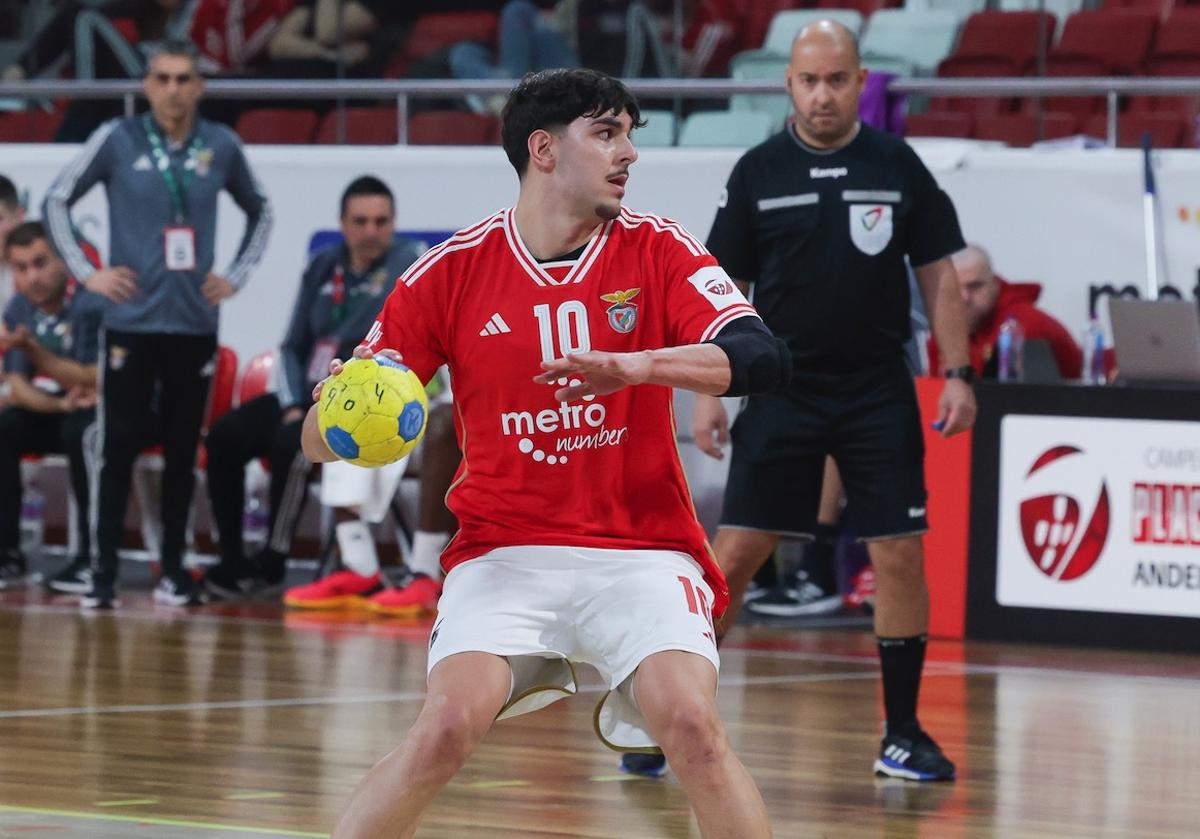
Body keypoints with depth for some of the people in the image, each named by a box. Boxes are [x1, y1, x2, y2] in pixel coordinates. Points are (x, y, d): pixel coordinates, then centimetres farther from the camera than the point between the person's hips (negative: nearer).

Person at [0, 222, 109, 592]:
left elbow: (97, 381, -24)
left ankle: (92, 556, -30)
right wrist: (60, 404, -23)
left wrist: (34, 350, -34)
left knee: (82, 430, -37)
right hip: (53, 413, 6)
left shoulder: (93, 304, -20)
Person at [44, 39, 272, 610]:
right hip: (132, 321, -2)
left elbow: (259, 213, 18)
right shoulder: (117, 140, -3)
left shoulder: (220, 146, 3)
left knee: (182, 450, 7)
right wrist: (86, 272, -2)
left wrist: (235, 277, 9)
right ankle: (103, 573, 0)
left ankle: (173, 571, 15)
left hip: (195, 324, 2)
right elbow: (58, 201, 4)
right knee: (119, 448, -3)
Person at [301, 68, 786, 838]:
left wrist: (637, 365, -31)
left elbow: (763, 359, -15)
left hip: (641, 550, 0)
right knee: (447, 729, -22)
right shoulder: (454, 270, -2)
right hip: (504, 551, 0)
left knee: (691, 726, -23)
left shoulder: (657, 249, -1)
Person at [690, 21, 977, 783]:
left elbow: (938, 275, 5)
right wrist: (709, 390, -2)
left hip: (879, 393, 1)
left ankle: (903, 734, 9)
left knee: (901, 556, -2)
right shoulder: (759, 173, 0)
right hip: (782, 389, 0)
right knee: (735, 554, -5)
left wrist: (958, 372, -3)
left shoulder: (899, 167, 1)